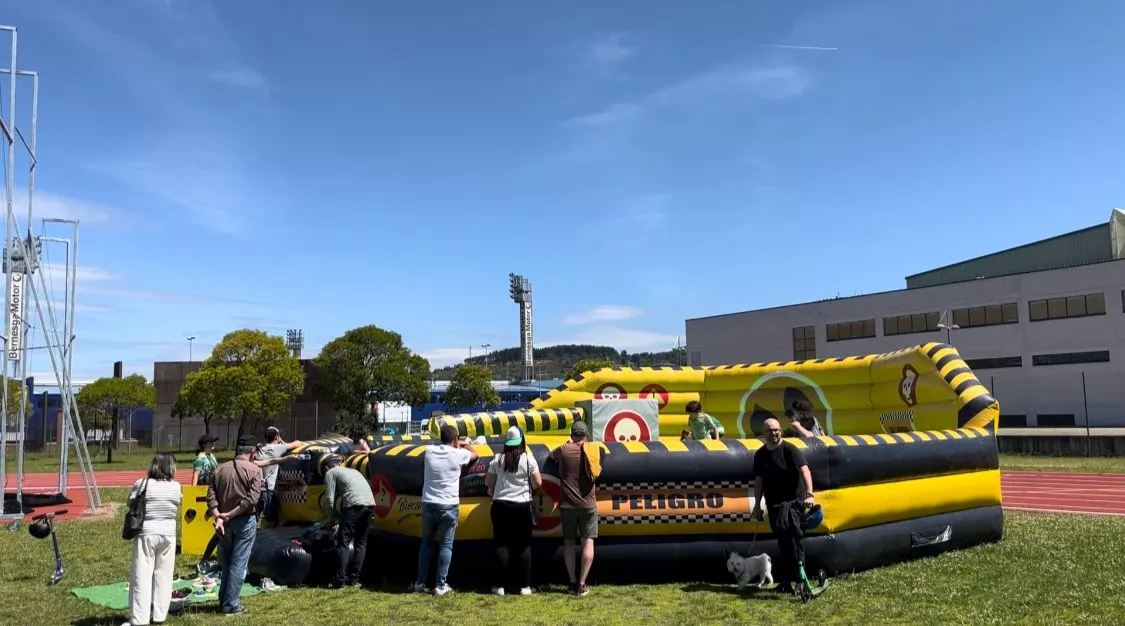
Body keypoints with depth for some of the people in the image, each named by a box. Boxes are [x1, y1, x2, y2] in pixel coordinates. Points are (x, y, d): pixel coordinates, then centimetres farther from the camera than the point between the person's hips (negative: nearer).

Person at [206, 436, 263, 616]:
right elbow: (252, 499, -18)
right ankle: (231, 605, 4)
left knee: (226, 563, 18)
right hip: (244, 521, -5)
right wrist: (229, 515, -13)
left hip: (224, 523, 5)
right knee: (238, 564, 2)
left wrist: (218, 517, -11)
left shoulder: (220, 469, 5)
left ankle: (223, 600, 27)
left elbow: (211, 496, -4)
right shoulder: (254, 470, -9)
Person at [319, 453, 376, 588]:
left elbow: (330, 499, 4)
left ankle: (339, 580, -4)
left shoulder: (330, 473, 13)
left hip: (354, 505, -6)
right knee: (361, 543, 15)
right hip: (370, 504, 6)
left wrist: (331, 519, 17)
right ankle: (353, 579, 14)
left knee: (343, 543, 0)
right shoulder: (352, 470, 34)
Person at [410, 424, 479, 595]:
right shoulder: (458, 454, -8)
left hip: (428, 504, 3)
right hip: (449, 506, -3)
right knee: (446, 545, 5)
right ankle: (441, 585, 5)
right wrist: (466, 445, 31)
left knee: (426, 543, 16)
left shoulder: (429, 451, 1)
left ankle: (420, 583, 18)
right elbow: (476, 455, 13)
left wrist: (456, 446, 37)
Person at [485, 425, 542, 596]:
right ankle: (525, 586, 6)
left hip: (500, 506, 1)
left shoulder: (498, 459, -1)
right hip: (522, 506, -1)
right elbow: (538, 483, -6)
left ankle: (500, 585, 7)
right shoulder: (528, 459, -6)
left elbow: (488, 483, 5)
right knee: (524, 546, 7)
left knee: (502, 544, 7)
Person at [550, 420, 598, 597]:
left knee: (568, 542, 11)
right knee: (588, 541, 2)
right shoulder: (592, 451, -3)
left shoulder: (564, 449, -1)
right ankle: (582, 584, -5)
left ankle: (573, 583, 10)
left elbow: (551, 455, 19)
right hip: (587, 504, -1)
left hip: (567, 504, 1)